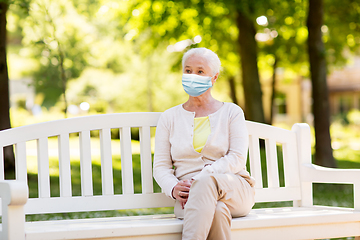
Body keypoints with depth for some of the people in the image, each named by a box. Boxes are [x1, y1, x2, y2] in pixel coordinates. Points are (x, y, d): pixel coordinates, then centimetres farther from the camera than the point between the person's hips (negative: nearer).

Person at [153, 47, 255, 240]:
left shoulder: (232, 112, 12)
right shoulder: (169, 118, 16)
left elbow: (237, 158, -2)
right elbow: (160, 166, 10)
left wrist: (199, 179, -17)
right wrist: (174, 188, -14)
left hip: (235, 191, 0)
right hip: (190, 197, 1)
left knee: (206, 180, -39)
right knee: (216, 211, -38)